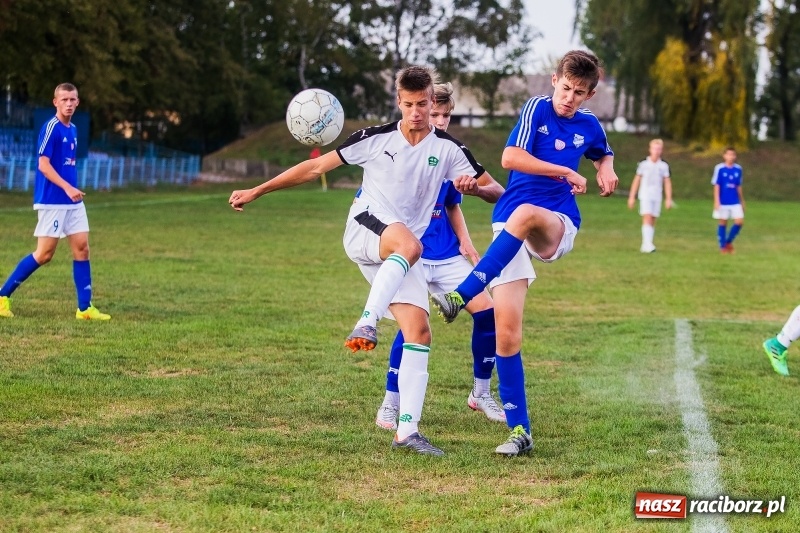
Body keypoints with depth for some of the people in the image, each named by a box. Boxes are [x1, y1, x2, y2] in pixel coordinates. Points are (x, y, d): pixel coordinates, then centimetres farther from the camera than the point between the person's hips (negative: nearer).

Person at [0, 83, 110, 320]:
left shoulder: (73, 129, 12)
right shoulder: (51, 127, -13)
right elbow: (43, 165, -18)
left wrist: (72, 189, 16)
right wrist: (67, 188, -25)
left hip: (73, 201, 8)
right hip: (52, 201, -8)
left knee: (82, 248, 2)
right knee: (44, 254, -6)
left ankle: (84, 308, 5)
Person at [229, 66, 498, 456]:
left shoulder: (447, 149, 6)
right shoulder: (376, 139, 1)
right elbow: (316, 167, 6)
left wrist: (474, 184, -18)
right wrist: (256, 191, 5)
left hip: (401, 256, 3)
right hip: (365, 229, -3)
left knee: (419, 332, -12)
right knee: (409, 244, -39)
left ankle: (407, 431, -10)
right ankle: (367, 324, -48)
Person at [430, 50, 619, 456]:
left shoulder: (589, 126, 10)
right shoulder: (537, 108, 1)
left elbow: (603, 154, 34)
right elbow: (511, 157, -13)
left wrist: (606, 169, 11)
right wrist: (566, 172, -12)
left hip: (556, 226, 1)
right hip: (510, 228, -1)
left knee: (524, 215, -39)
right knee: (506, 329, -10)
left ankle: (462, 295, -38)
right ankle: (519, 431, -3)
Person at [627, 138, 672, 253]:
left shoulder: (664, 166, 5)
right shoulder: (643, 164, 0)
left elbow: (667, 183, 8)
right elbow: (637, 180, 4)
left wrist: (668, 199, 3)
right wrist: (632, 197, 3)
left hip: (657, 197, 3)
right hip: (645, 196, -3)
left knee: (652, 221, 4)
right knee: (647, 218, -16)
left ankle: (646, 246, 9)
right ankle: (647, 243, -23)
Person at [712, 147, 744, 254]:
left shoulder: (738, 169, 5)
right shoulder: (719, 169, -7)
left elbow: (739, 187, 13)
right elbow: (716, 186, -6)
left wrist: (742, 201, 17)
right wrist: (716, 201, -11)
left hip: (735, 202, 3)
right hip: (723, 202, -3)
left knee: (739, 221, -6)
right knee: (723, 223, 4)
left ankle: (729, 241, 15)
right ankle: (722, 246, 15)